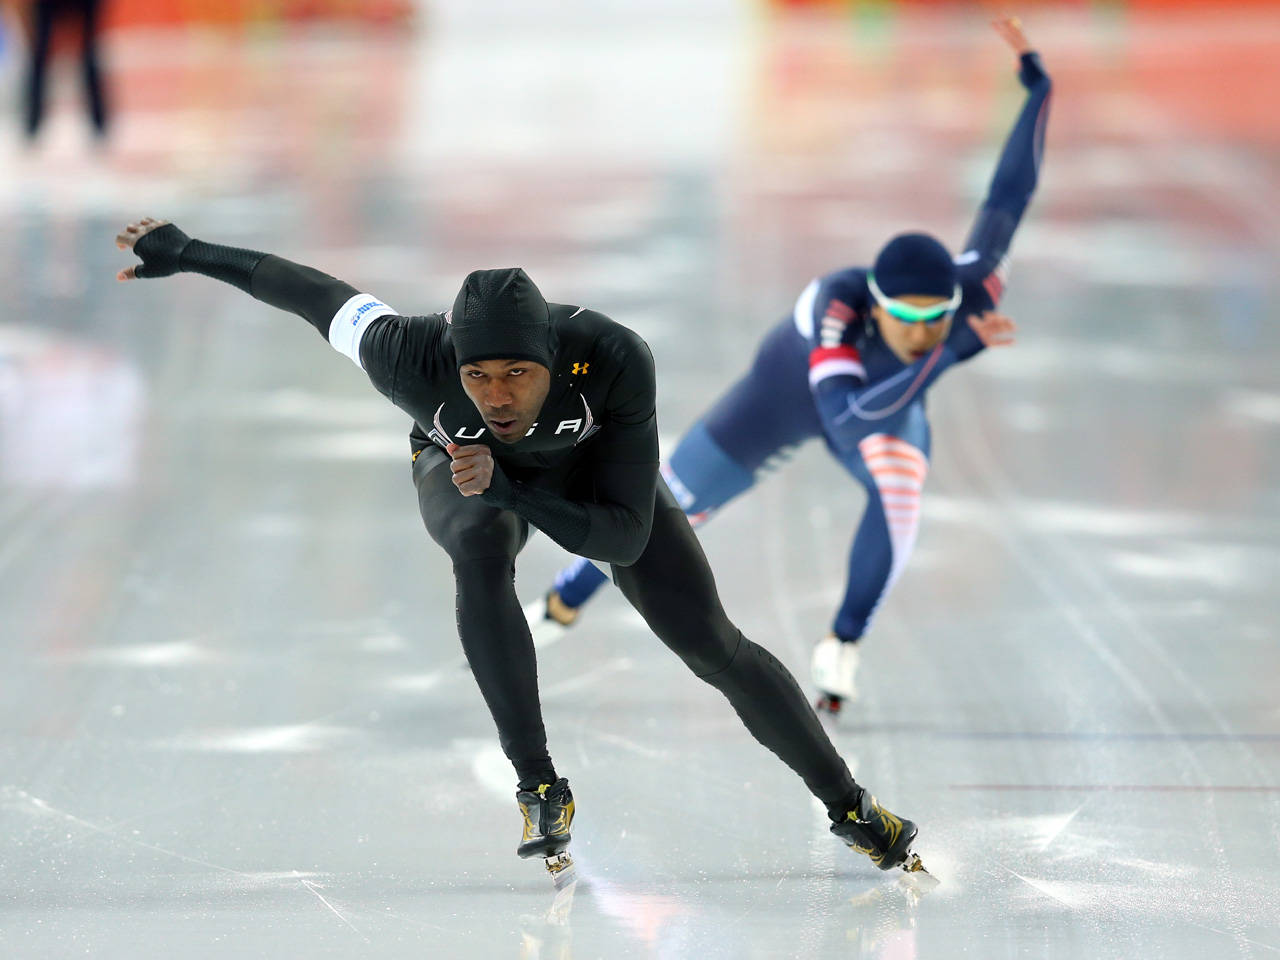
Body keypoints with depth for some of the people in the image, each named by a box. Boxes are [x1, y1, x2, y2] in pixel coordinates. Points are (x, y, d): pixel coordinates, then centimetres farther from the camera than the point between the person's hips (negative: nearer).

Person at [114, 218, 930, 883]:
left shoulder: (616, 361, -42)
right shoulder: (412, 359, -40)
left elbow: (627, 538, -36)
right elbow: (320, 296, -20)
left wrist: (508, 485, -48)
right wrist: (186, 255, -10)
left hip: (593, 468, 0)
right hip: (460, 468, 0)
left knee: (714, 645, -4)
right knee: (482, 549, -36)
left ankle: (850, 808, 16)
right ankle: (539, 787, -27)